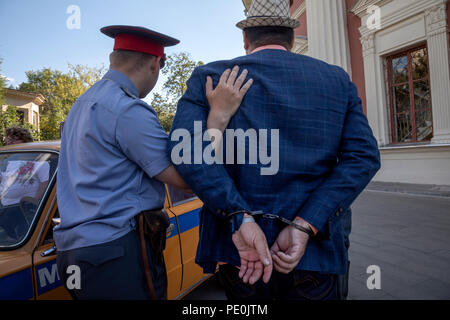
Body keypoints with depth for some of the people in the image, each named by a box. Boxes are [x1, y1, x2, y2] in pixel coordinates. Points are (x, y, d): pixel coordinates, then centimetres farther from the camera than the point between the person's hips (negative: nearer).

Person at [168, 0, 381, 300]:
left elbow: (185, 146, -17)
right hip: (315, 252, 1)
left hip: (236, 252, 0)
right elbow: (363, 156, -5)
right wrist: (303, 227, -13)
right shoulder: (337, 79, 6)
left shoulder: (209, 76, 0)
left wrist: (240, 219, -19)